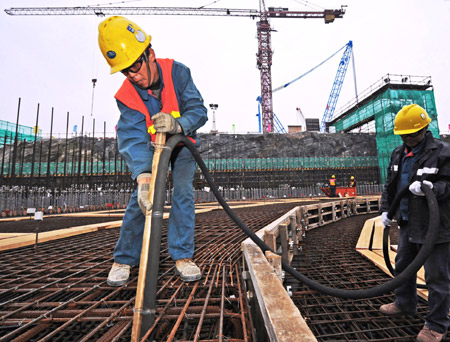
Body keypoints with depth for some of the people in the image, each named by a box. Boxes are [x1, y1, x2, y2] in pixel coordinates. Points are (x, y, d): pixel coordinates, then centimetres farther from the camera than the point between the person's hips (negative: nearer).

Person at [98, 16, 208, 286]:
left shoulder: (177, 72, -23)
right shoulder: (126, 97, -23)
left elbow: (199, 111, -28)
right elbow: (134, 139, -36)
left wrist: (178, 124, -50)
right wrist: (143, 176, -53)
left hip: (183, 142, 0)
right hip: (152, 146, 0)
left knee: (183, 191, -15)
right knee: (141, 197, -10)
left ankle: (183, 256, -5)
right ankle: (124, 259, 6)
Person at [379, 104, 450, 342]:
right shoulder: (398, 154, 9)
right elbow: (390, 185, 14)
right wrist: (386, 209, 9)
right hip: (408, 224, 8)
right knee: (403, 266, 21)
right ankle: (405, 304, 42)